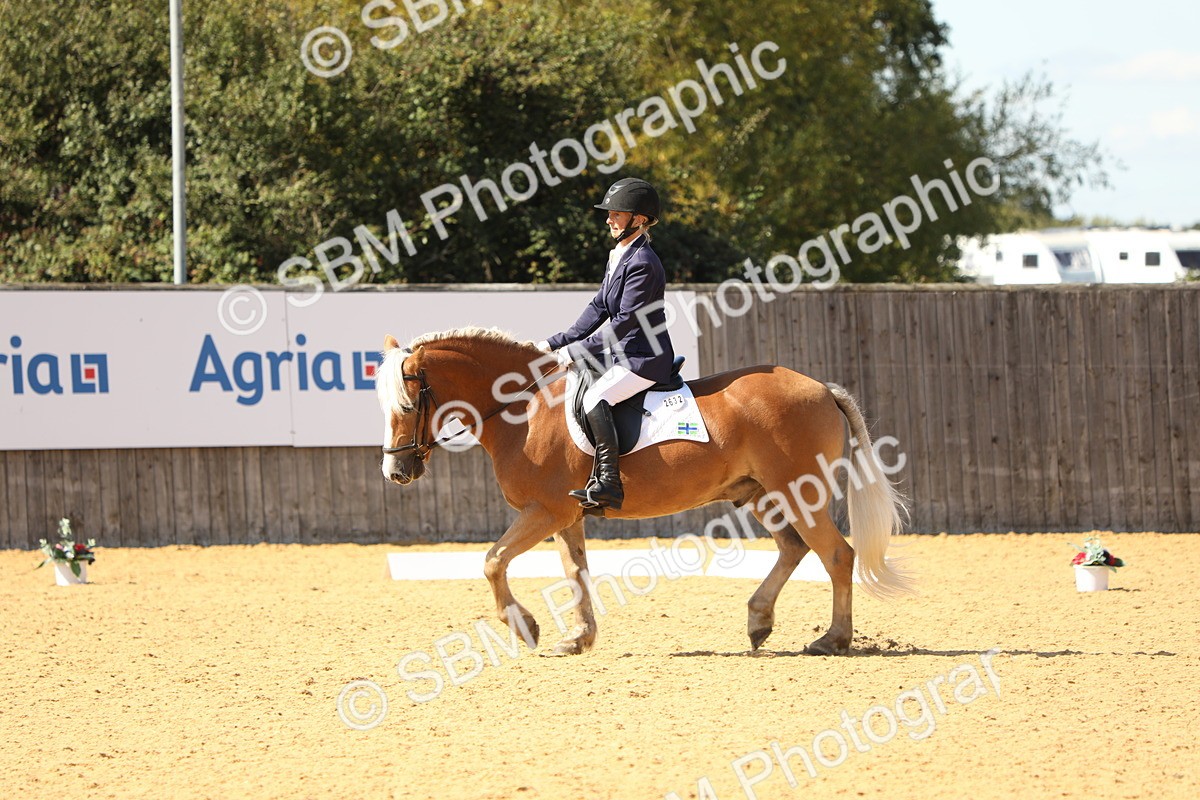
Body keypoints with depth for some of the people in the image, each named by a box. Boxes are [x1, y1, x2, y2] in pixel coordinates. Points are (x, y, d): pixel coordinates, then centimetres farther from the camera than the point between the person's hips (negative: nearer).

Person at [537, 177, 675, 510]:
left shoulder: (643, 265, -19)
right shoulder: (618, 257, 12)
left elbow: (624, 322, -21)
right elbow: (598, 309, 14)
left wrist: (576, 351, -19)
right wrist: (557, 344, 6)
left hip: (645, 358, -11)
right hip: (622, 355, 11)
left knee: (595, 398, -29)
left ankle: (609, 483, -31)